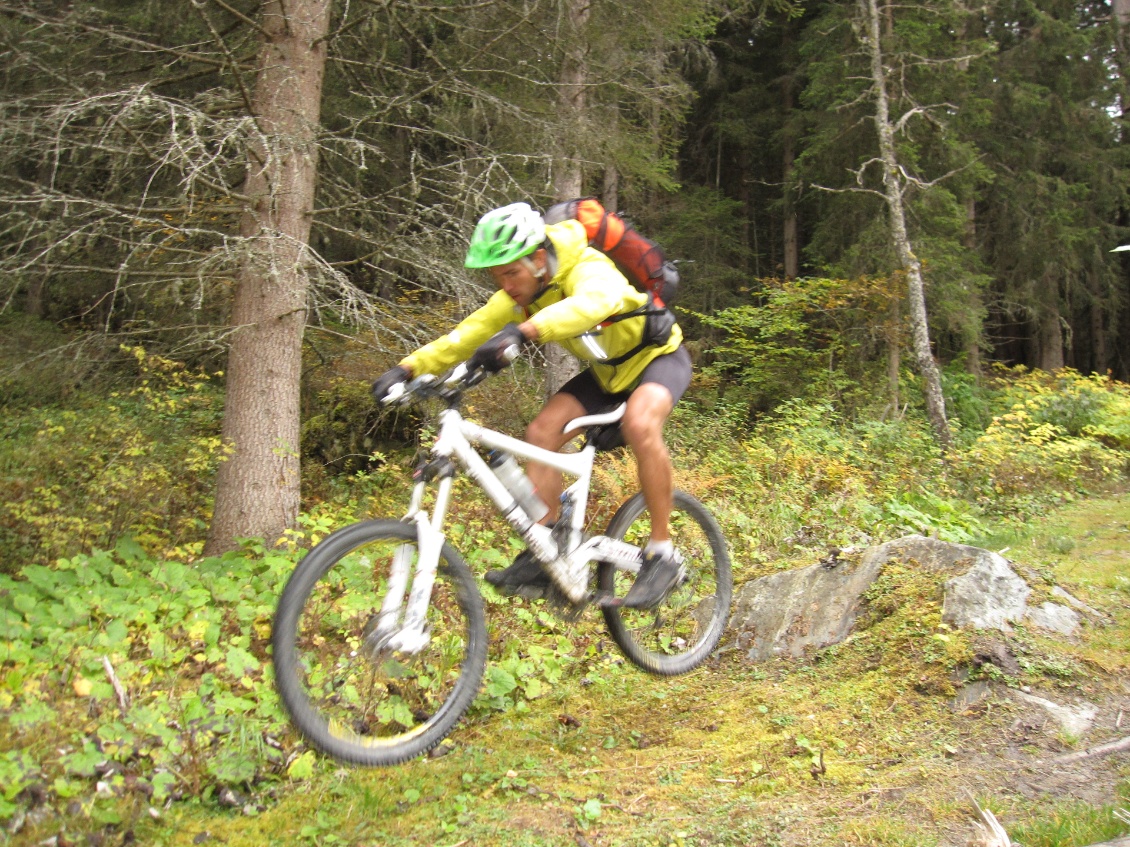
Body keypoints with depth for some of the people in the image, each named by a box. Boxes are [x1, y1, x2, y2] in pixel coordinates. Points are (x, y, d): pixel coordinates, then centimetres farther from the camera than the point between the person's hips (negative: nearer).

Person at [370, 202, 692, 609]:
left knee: (639, 423, -37)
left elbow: (593, 302, -57)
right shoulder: (518, 297, -11)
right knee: (541, 432, -14)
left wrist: (522, 331, -72)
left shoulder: (589, 270, -33)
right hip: (606, 370, 7)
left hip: (658, 355, -7)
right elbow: (467, 335, -16)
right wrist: (409, 367, -31)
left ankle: (662, 553, -24)